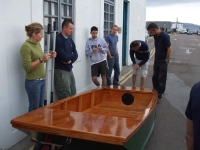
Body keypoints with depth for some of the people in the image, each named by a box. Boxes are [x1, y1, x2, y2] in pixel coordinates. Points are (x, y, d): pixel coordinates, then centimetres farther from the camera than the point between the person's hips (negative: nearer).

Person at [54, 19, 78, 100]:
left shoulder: (70, 39, 12)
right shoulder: (58, 39, -14)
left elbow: (75, 54, 7)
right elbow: (63, 56, -22)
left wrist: (70, 60, -14)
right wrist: (71, 56, -2)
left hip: (69, 70, 8)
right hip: (61, 71, -8)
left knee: (73, 95, 14)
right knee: (65, 98, -2)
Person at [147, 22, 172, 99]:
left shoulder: (165, 36, -21)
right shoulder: (155, 36, 2)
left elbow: (169, 49, -18)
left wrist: (166, 60, -13)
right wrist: (155, 58, 11)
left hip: (163, 61, -7)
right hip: (156, 60, 7)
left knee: (161, 79, 5)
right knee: (154, 77, 15)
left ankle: (160, 93, 18)